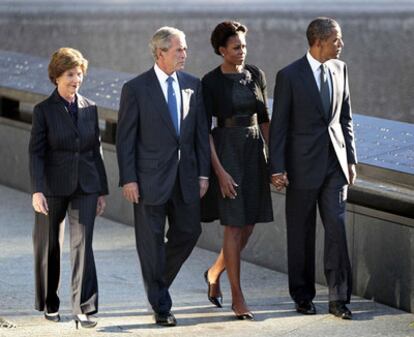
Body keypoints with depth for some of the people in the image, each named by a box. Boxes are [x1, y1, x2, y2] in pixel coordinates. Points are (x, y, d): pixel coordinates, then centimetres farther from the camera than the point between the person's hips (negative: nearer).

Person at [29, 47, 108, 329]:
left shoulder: (90, 108, 8)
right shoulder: (44, 110, -3)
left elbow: (96, 150, 11)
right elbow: (36, 153, -7)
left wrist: (102, 190, 10)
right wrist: (37, 190, -16)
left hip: (85, 186, 2)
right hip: (54, 186, -2)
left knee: (83, 242, -9)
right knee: (49, 246, 8)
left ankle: (83, 307, -10)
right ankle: (49, 304, 25)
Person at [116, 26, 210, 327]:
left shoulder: (193, 85, 7)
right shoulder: (136, 88, -6)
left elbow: (201, 131, 8)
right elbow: (125, 138, -6)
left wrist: (203, 173, 3)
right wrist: (128, 179, -11)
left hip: (185, 176, 4)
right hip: (151, 178, -4)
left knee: (189, 232, 9)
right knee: (152, 241, 2)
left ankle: (158, 280, 32)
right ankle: (161, 305, 12)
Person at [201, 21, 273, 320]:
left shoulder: (256, 75, 6)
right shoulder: (210, 82, -8)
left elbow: (264, 118, 13)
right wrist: (220, 171, -16)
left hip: (254, 152, 5)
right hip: (225, 153, -5)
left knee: (248, 226, 8)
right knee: (234, 226, -5)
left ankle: (215, 272, 33)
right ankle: (238, 298, 3)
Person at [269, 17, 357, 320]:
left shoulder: (340, 69, 6)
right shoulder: (289, 76, -9)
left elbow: (346, 117, 13)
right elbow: (279, 125, -7)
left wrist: (351, 158, 10)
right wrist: (277, 169, -10)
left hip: (335, 163, 4)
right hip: (303, 164, -3)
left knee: (337, 229, -3)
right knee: (301, 234, 7)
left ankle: (339, 299, 1)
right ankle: (303, 296, 20)